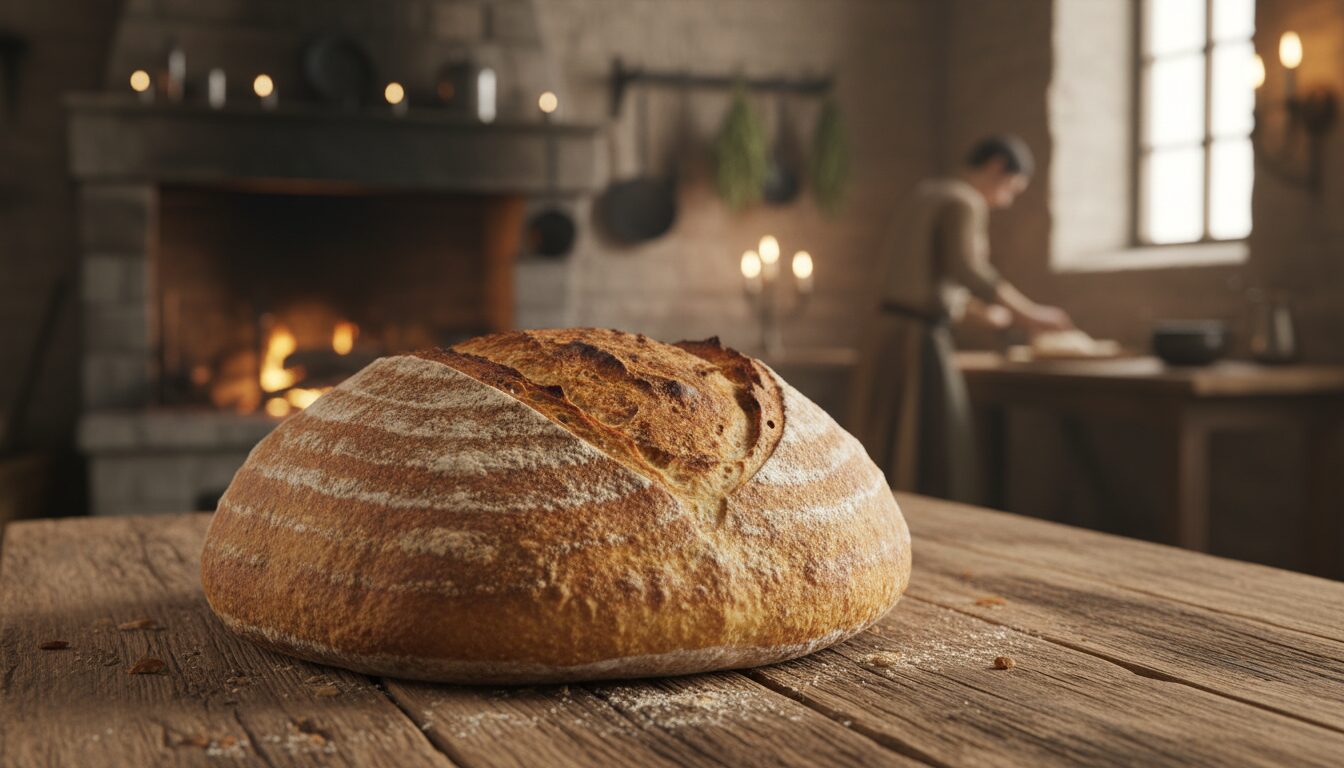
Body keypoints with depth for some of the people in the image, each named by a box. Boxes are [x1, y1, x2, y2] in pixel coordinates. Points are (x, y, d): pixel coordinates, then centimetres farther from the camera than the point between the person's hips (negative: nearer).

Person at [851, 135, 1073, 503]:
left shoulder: (927, 194, 19)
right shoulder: (965, 203, -9)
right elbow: (964, 268, -27)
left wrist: (981, 308, 39)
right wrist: (1028, 313, -22)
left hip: (886, 332, 9)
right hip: (920, 338, -9)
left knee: (888, 464, 12)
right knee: (932, 465, -5)